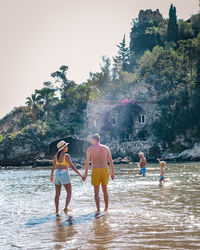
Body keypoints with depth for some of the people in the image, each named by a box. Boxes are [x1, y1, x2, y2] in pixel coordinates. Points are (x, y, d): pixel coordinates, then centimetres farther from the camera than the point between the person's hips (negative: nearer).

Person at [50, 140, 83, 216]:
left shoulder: (56, 155, 7)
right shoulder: (66, 156, -12)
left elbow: (53, 166, 15)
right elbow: (72, 166, -18)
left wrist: (51, 176, 28)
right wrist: (80, 175, -17)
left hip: (57, 174, 6)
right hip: (64, 175, -6)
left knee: (57, 194, 10)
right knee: (69, 193, 5)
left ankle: (57, 211, 5)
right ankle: (66, 208, -11)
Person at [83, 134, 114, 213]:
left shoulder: (90, 149, -2)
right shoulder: (106, 148, 5)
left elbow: (87, 162, -5)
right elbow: (111, 161, 5)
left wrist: (85, 174, -2)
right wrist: (112, 173, 13)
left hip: (95, 171, -2)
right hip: (104, 170, 2)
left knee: (96, 191, 5)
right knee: (105, 190, 17)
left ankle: (98, 209, 1)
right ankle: (106, 208, 22)